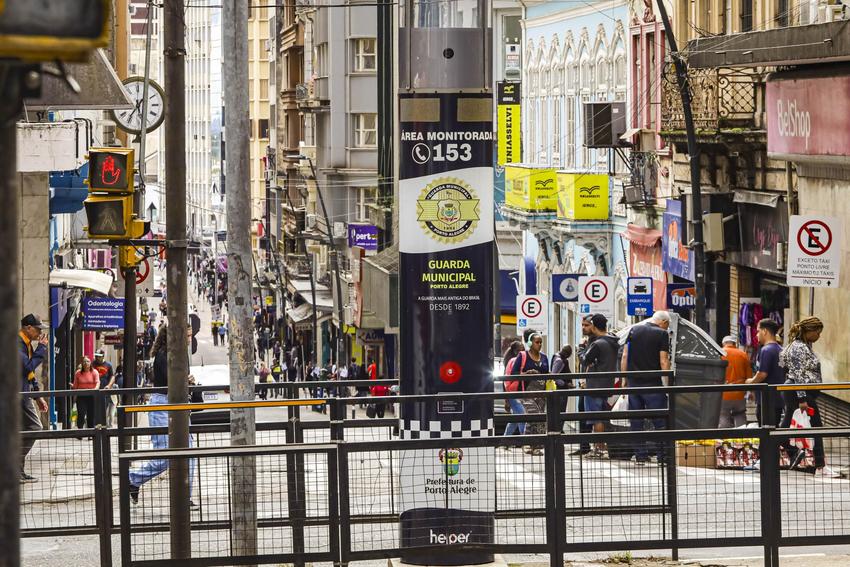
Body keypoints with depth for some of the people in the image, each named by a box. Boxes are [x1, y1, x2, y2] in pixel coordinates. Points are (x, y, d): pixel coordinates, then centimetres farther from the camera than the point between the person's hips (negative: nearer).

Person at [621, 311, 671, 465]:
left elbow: (625, 356, 9)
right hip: (652, 382, -5)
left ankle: (640, 455, 7)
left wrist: (624, 379, 13)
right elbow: (663, 361, -10)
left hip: (633, 382, 5)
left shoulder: (634, 330, 11)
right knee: (659, 420, -1)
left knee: (636, 421, 8)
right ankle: (662, 455, -6)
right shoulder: (662, 334, -4)